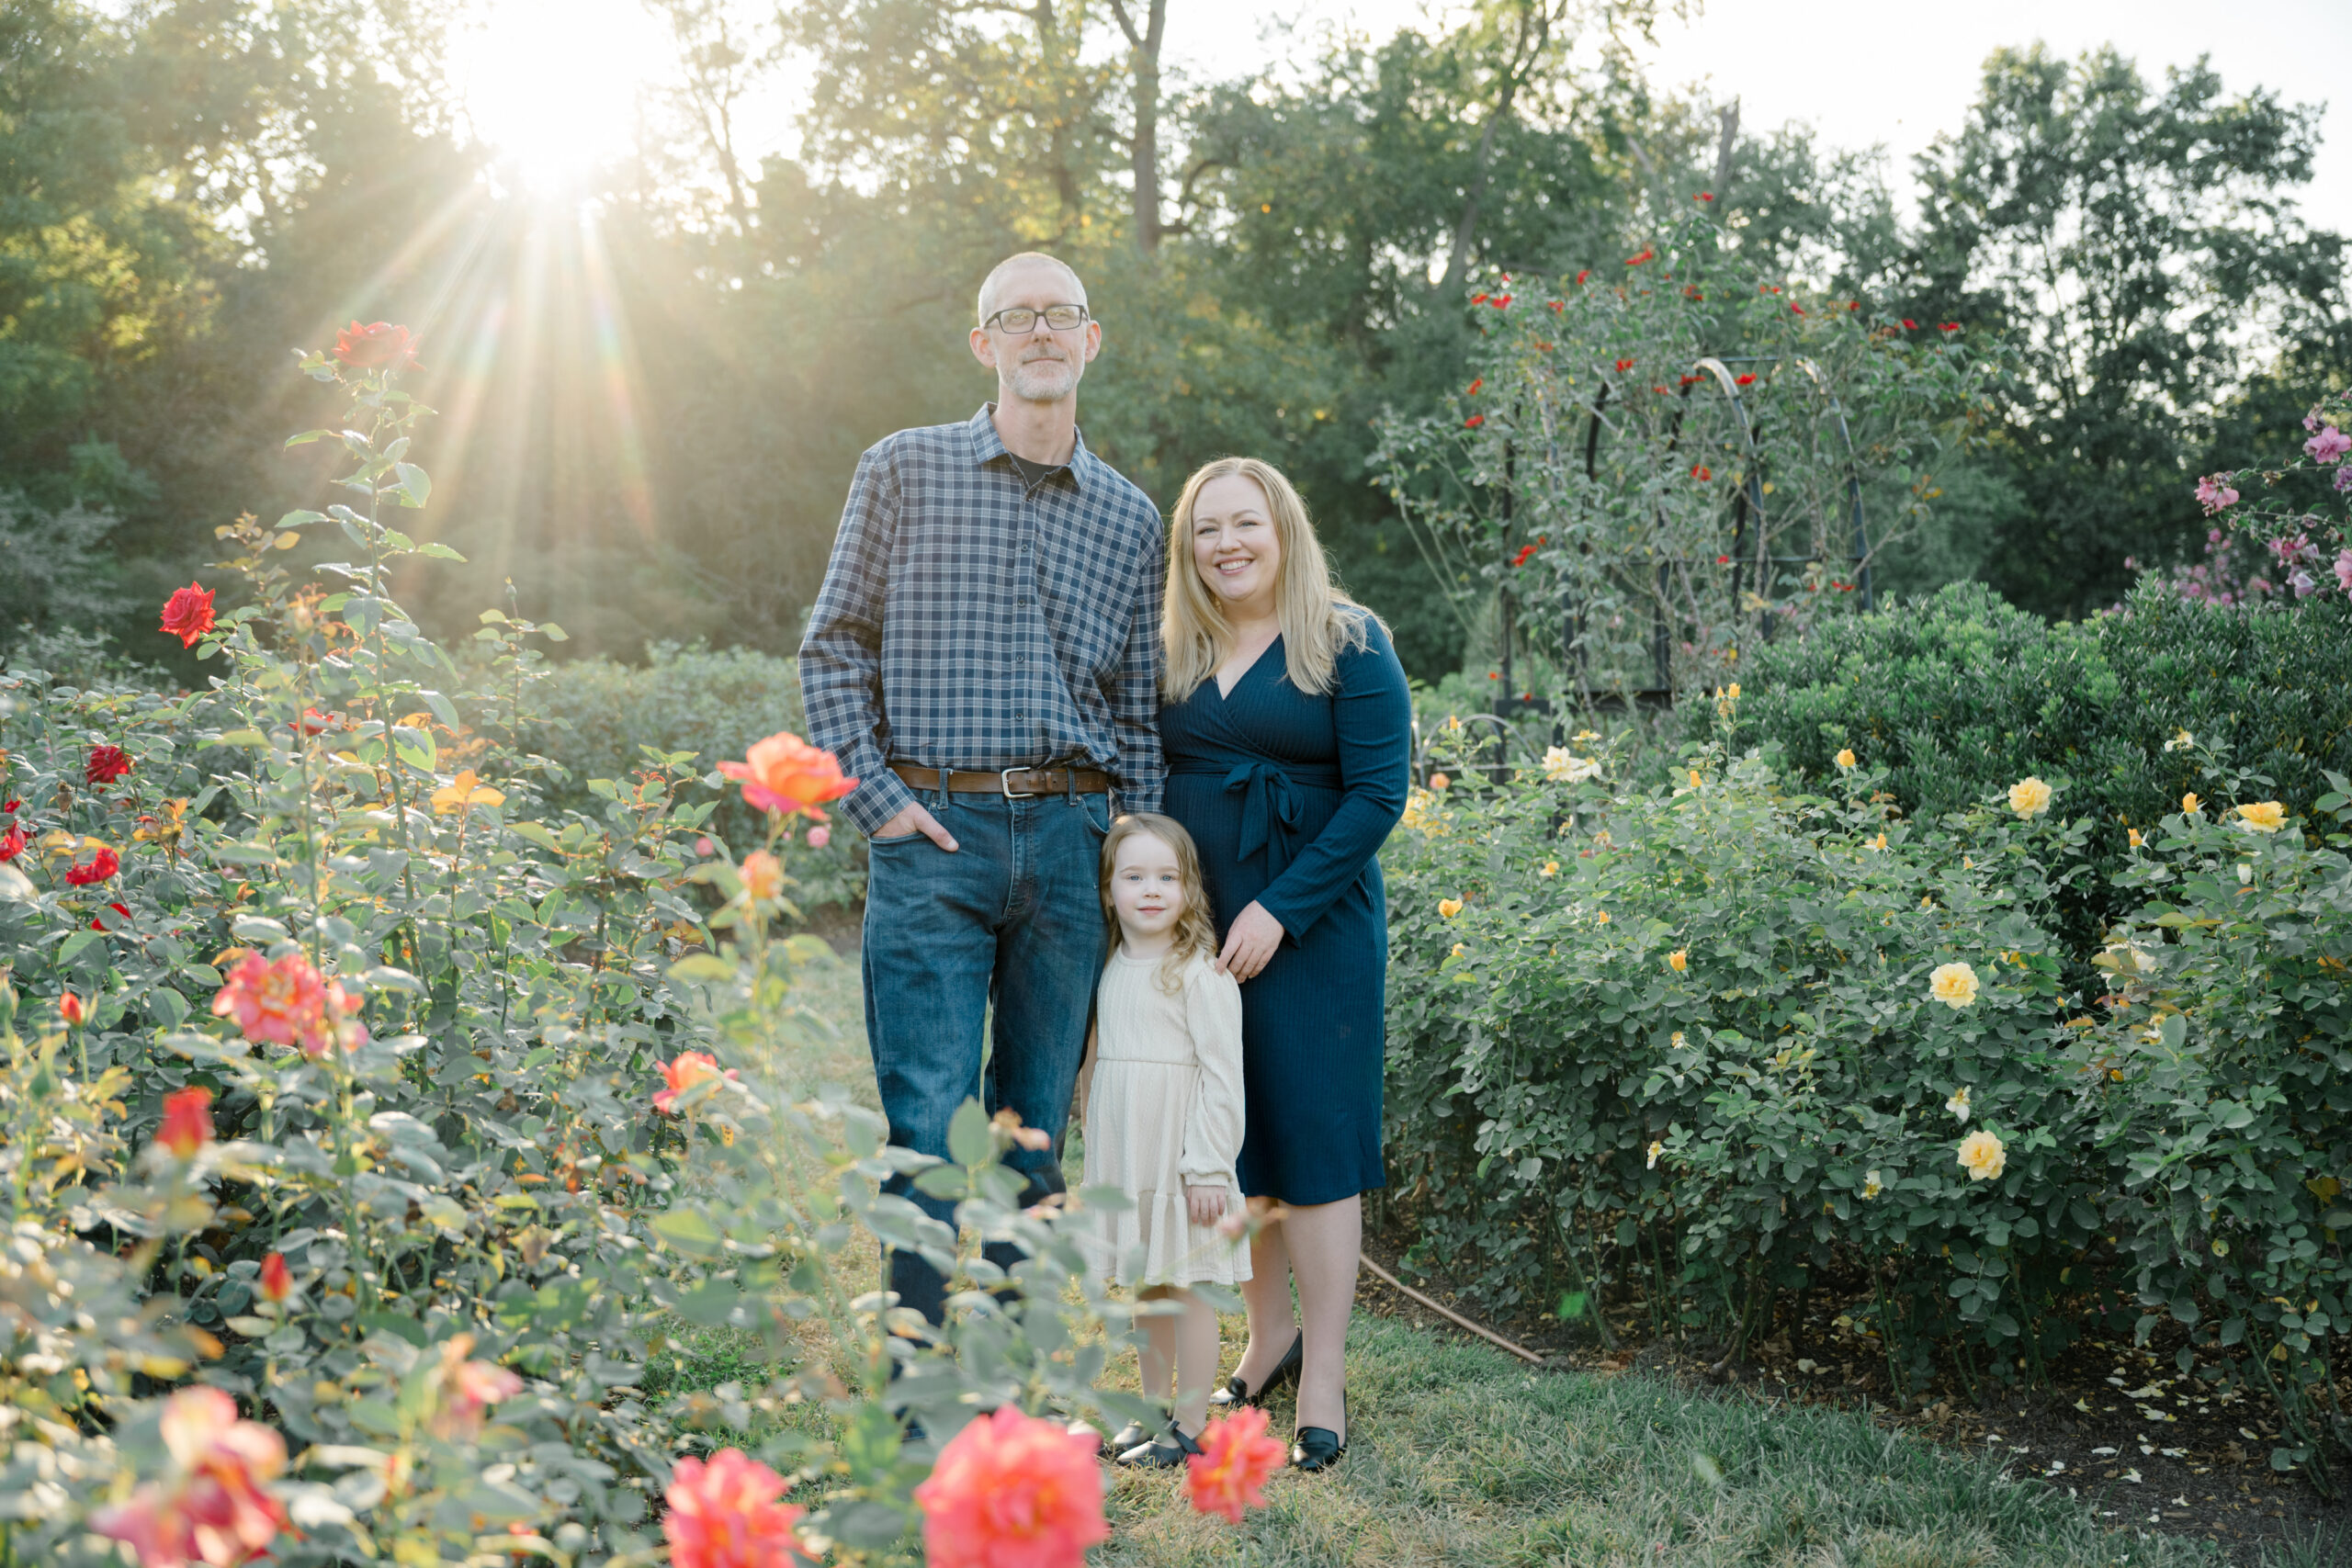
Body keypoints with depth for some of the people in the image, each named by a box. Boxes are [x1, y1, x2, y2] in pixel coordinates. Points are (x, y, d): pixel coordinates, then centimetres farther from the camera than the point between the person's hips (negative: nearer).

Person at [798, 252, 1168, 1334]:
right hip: (934, 839, -3)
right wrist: (873, 796, -7)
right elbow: (835, 647, 4)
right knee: (932, 1129, -6)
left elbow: (1136, 709, 16)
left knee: (1038, 1129, 8)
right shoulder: (904, 470, 5)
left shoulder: (1130, 520, 14)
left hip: (1070, 843, 3)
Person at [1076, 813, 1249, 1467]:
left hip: (1181, 1160, -7)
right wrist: (1099, 1146, 18)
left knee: (1188, 1289, 1)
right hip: (1123, 1157, 7)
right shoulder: (1111, 971, 9)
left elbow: (1222, 1075, -15)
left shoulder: (1200, 974, -13)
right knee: (1146, 1288, 16)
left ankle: (1190, 1428, 10)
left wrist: (1208, 1167, -17)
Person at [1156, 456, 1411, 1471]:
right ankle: (1268, 1338, 29)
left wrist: (1281, 909, -16)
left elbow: (1377, 795, -10)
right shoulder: (1171, 655, 10)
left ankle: (1324, 1381, 8)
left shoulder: (1350, 647, -5)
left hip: (1312, 925, -5)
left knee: (1311, 1135, -1)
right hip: (1193, 927, 5)